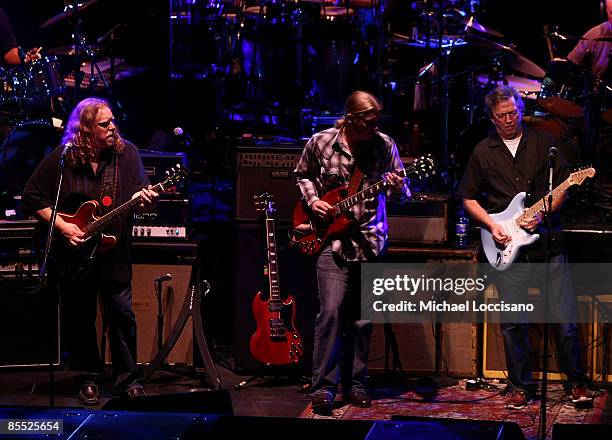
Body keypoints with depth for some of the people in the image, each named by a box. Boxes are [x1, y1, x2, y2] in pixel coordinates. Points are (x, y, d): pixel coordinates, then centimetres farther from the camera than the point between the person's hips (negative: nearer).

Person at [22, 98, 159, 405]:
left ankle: (128, 379, 13)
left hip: (114, 253, 1)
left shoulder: (126, 153, -1)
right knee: (80, 319, 8)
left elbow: (142, 194, 0)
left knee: (122, 315, -1)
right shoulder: (61, 159, -7)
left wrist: (146, 200, -25)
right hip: (72, 254, -1)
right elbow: (32, 197, -2)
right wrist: (62, 226, -11)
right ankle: (88, 379, 22)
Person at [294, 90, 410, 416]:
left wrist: (398, 189, -18)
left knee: (362, 317, 7)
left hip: (370, 239, 2)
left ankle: (354, 383, 19)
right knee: (332, 310, -13)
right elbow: (303, 175, 14)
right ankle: (323, 386, -7)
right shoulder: (320, 143, -4)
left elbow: (402, 193, 5)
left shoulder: (385, 146, -2)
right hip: (332, 239, -2)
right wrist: (312, 200, -3)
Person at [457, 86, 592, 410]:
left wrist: (542, 214, -10)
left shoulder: (543, 143, 8)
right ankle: (521, 386, 15)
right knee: (512, 323, 2)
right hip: (507, 248, 1)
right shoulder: (483, 153, 9)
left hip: (547, 243, -1)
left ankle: (576, 383, 9)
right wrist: (492, 225, -2)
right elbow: (469, 199, 13)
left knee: (565, 320, -4)